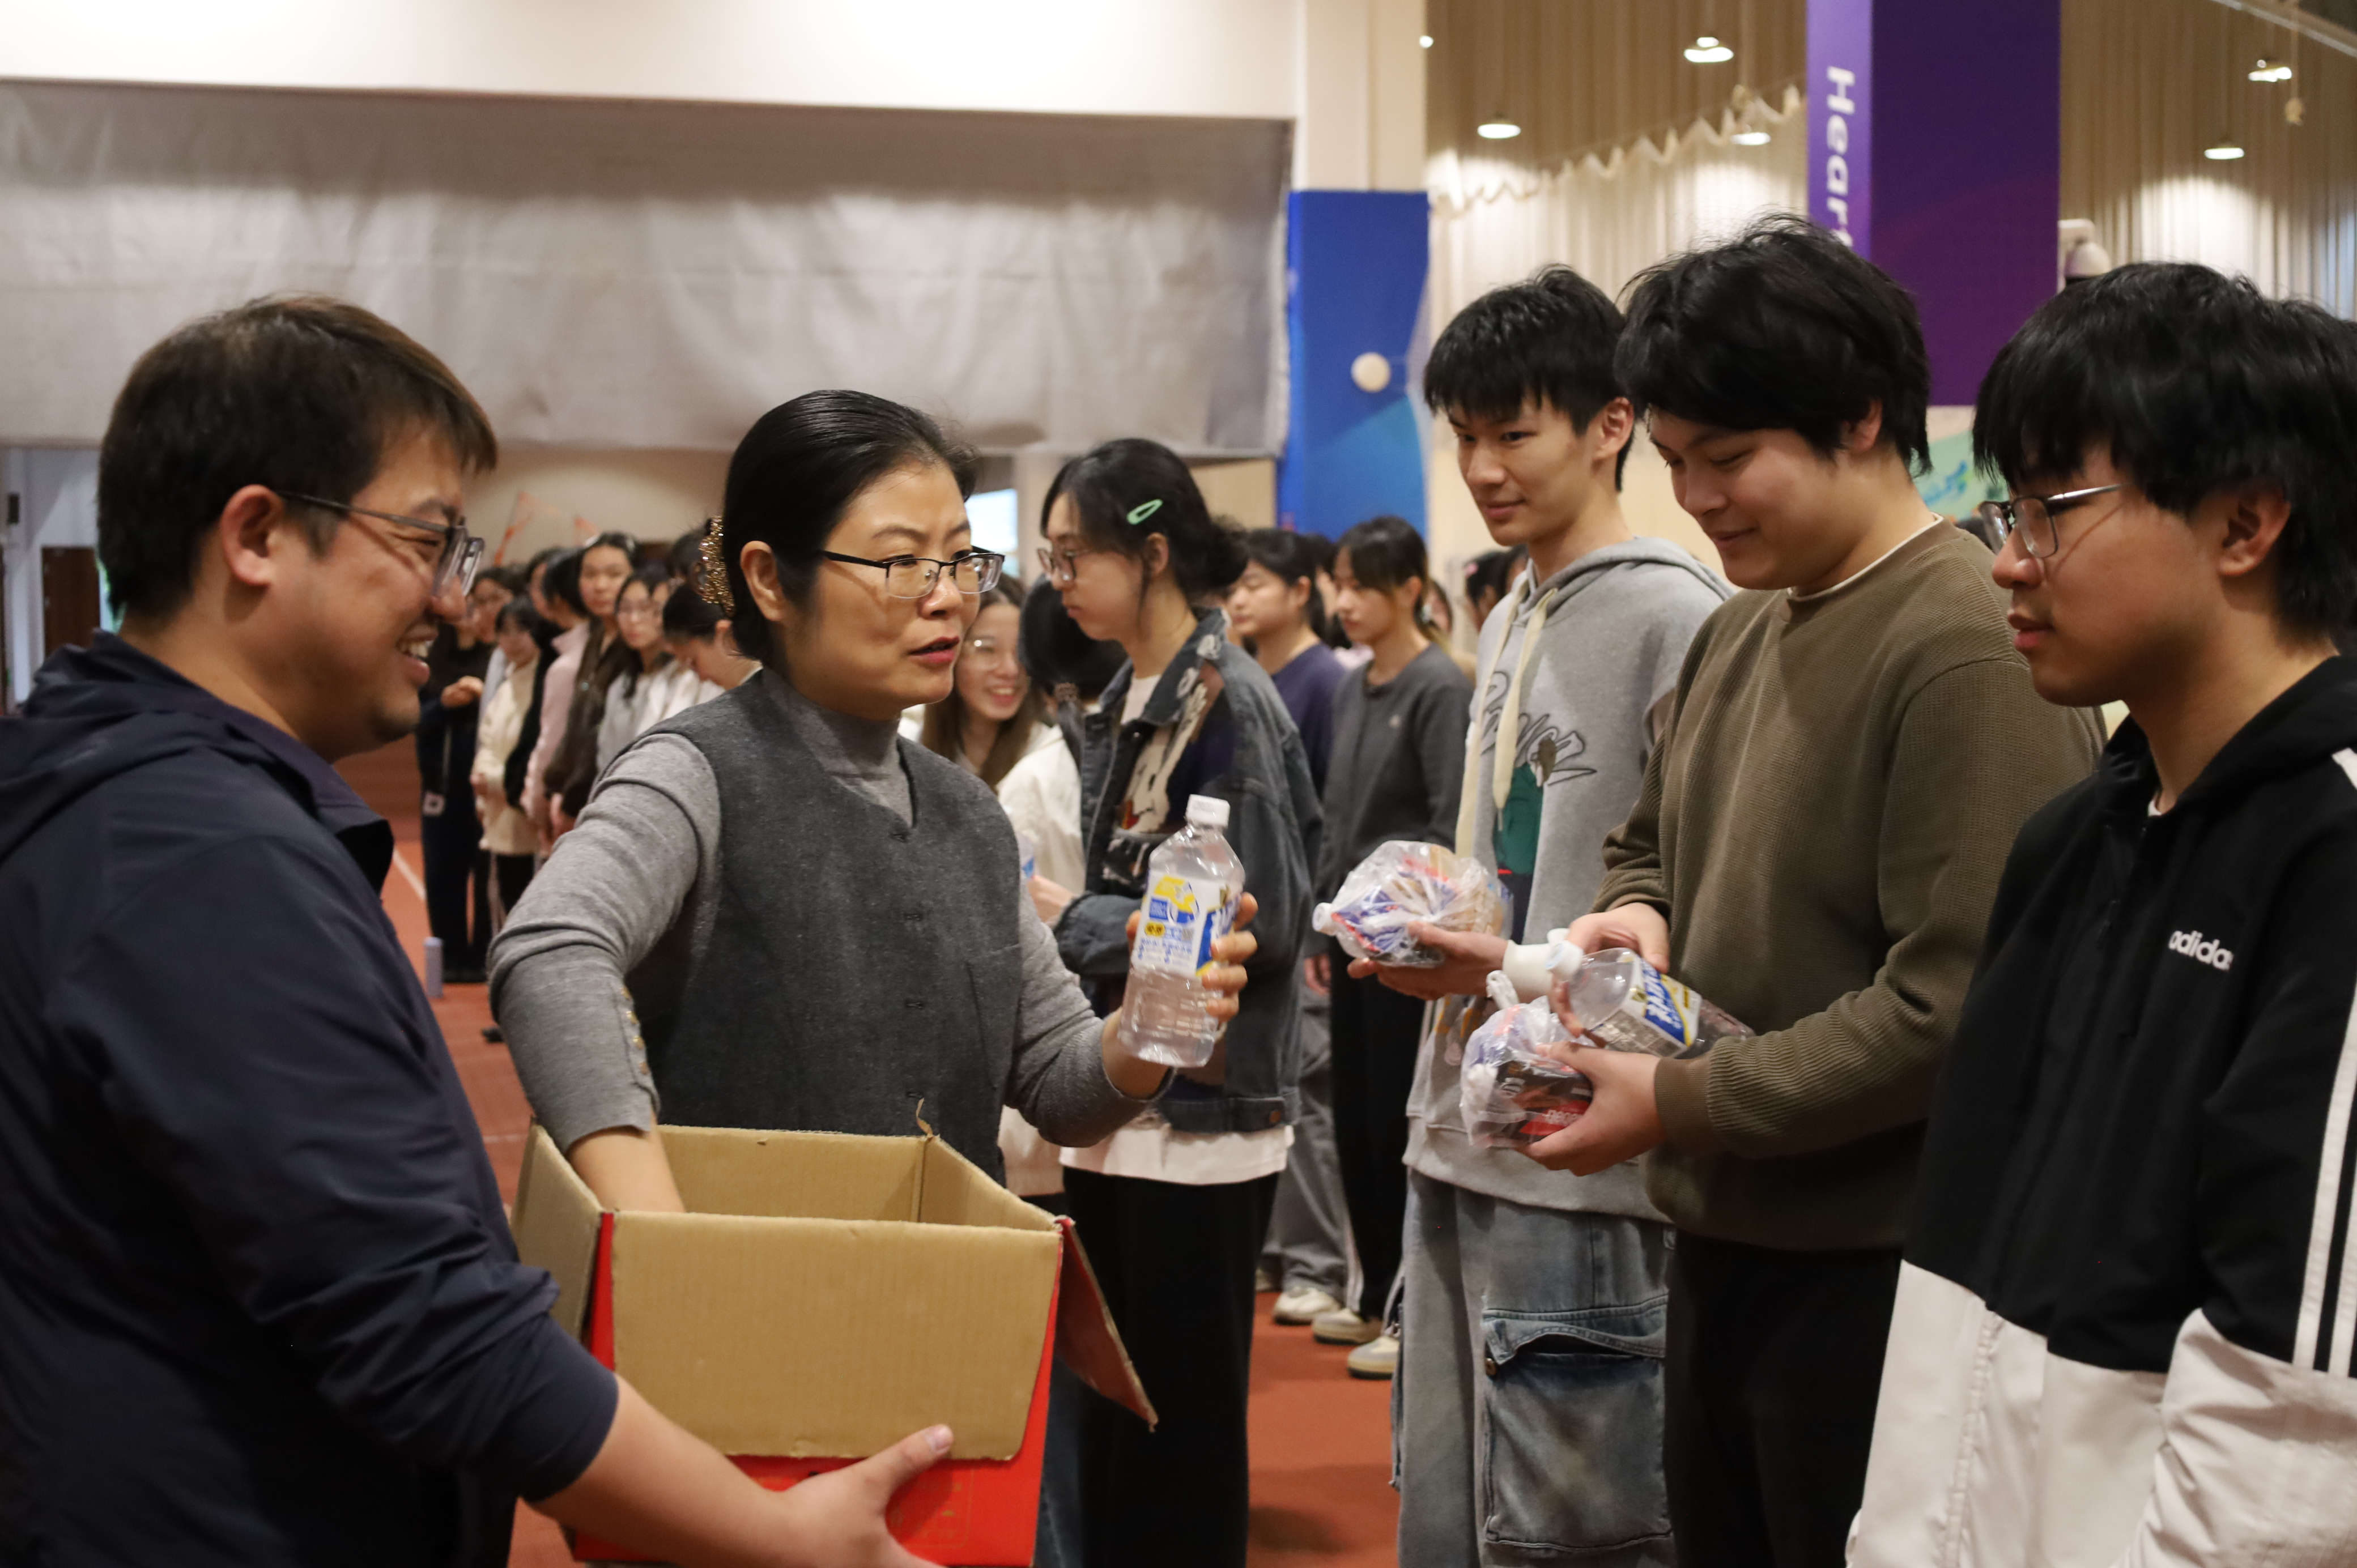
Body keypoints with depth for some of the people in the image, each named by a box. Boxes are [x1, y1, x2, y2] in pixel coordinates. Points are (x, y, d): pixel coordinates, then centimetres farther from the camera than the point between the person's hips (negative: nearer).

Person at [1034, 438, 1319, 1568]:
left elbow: (1265, 923, -19)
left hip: (1203, 1118, -8)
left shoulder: (1229, 700, -13)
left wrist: (1070, 921, -13)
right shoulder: (1125, 700, 11)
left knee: (1183, 1426, 1)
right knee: (1106, 1405, 13)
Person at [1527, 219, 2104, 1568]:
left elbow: (1957, 1005, -22)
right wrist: (1640, 915, 1)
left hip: (1877, 1278, -8)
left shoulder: (1974, 648, -18)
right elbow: (1653, 842, 25)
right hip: (1723, 1251, 8)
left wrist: (1679, 1104, -17)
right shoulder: (1740, 633, 11)